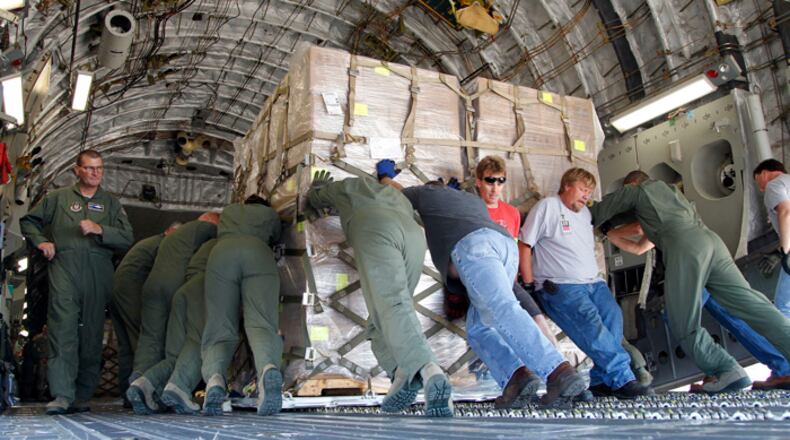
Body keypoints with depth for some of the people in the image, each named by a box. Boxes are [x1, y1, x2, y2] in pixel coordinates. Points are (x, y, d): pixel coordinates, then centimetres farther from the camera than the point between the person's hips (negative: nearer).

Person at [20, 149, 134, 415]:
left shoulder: (111, 203, 19)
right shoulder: (58, 198, 18)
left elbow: (127, 239, 8)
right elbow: (28, 221, 25)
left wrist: (99, 229, -8)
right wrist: (41, 241, 7)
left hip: (98, 273, 1)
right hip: (64, 267, -1)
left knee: (92, 333, 1)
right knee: (63, 328, -15)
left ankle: (82, 397, 9)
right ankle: (62, 395, -18)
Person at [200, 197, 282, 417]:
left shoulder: (228, 210, 42)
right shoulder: (269, 213, 38)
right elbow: (275, 239, 52)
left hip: (221, 252, 1)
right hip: (259, 254, -1)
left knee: (219, 327, -6)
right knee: (261, 323, -17)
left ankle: (214, 376, -36)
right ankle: (268, 368, -48)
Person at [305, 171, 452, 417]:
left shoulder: (345, 186, 37)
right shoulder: (395, 194, 44)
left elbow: (314, 201, 53)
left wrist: (318, 186, 75)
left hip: (375, 231, -4)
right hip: (415, 235, 5)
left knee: (390, 304, -21)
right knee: (387, 312, 10)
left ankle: (429, 371, -45)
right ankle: (401, 373, -17)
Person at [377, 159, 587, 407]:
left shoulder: (427, 192, 31)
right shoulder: (474, 199, 42)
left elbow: (395, 193, 48)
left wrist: (385, 176, 69)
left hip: (471, 244, -6)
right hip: (506, 243, 6)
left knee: (502, 309, -23)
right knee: (479, 324, 10)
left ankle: (560, 373, -40)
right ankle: (519, 376, -11)